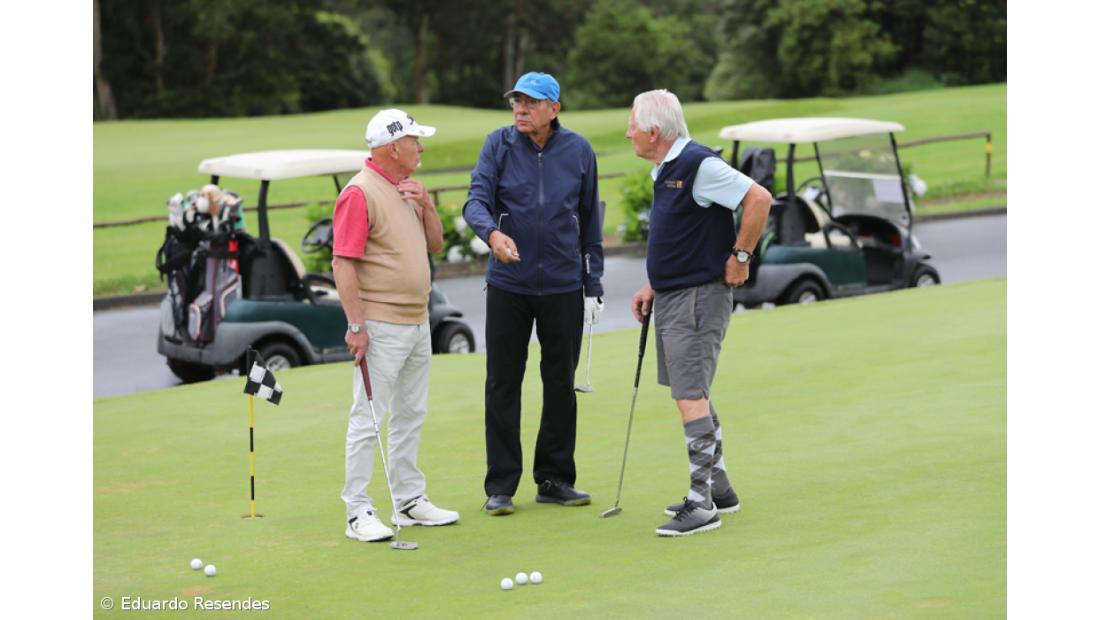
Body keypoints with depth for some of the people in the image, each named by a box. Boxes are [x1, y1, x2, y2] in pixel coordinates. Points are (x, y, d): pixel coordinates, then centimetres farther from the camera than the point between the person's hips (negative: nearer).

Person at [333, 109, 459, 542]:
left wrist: (427, 206, -1)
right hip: (380, 327, -9)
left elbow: (436, 245, 17)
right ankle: (358, 513, -4)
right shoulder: (359, 193, -14)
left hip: (417, 323, 9)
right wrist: (356, 325, -21)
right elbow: (343, 264, -18)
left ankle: (409, 501, 23)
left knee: (410, 415, 14)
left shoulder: (407, 190, 14)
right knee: (368, 417, -7)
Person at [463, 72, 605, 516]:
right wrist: (492, 232, -34)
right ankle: (500, 486, 8)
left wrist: (593, 285, 6)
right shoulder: (499, 144, -2)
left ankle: (554, 479, 19)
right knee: (502, 384, 1)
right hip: (507, 284, -1)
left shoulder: (578, 150, 1)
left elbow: (590, 220, 7)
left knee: (560, 383, 8)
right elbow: (476, 200, -11)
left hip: (563, 285, 1)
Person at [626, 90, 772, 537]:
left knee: (690, 395, -13)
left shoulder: (698, 165, -18)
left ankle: (702, 504, -13)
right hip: (672, 297, 11)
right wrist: (653, 286, 17)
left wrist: (740, 256, -18)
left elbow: (759, 199, -23)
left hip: (700, 296, -11)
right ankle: (718, 488, 26)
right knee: (692, 393, 16)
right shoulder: (664, 171, 13)